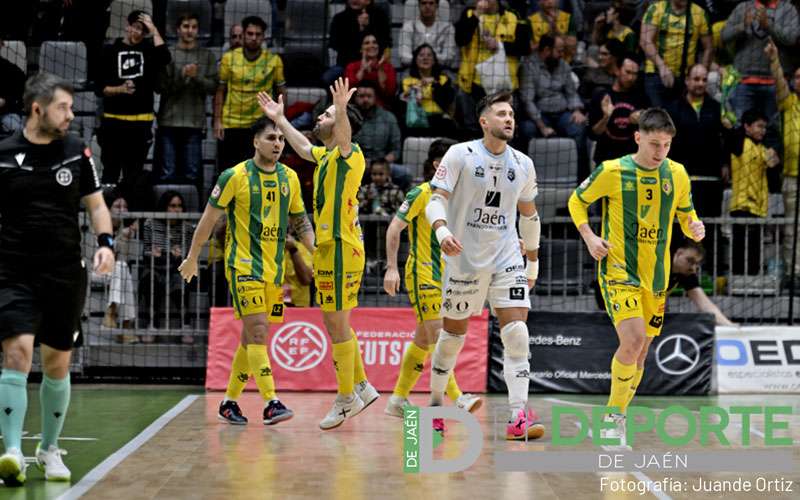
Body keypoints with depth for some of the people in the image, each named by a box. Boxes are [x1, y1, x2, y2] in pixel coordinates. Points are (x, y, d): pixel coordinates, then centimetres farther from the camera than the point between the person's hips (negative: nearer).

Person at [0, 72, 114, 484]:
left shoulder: (77, 152, 4)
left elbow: (96, 204, 11)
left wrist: (105, 242, -6)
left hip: (65, 276, 3)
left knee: (57, 363, 9)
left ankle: (49, 449, 25)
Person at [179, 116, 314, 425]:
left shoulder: (289, 178, 8)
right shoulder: (235, 176, -7)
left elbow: (300, 221, 17)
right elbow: (209, 219, 0)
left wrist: (315, 248, 2)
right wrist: (192, 258, 4)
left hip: (274, 268, 6)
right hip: (244, 264, -6)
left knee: (252, 336, 9)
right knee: (258, 329, -16)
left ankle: (229, 401, 20)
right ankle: (271, 403, -19)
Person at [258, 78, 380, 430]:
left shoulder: (349, 154, -10)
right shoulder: (326, 157, 17)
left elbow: (344, 137, -33)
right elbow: (304, 148, 37)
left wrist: (342, 110, -52)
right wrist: (280, 119, 43)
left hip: (340, 248, -9)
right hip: (328, 247, 9)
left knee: (337, 324, -4)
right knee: (335, 324, 14)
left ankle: (346, 399, 3)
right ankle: (361, 386, 23)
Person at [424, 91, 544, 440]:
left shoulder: (523, 165, 5)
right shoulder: (460, 155, -7)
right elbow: (436, 199, -11)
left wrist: (533, 261, 20)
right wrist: (442, 231, -31)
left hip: (507, 259, 3)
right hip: (464, 258, -3)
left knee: (517, 333, -13)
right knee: (453, 333, 9)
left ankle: (518, 417, -16)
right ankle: (436, 402, 31)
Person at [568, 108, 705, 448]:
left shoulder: (677, 174, 3)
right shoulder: (612, 171, -8)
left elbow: (686, 216, 15)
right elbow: (577, 201, 6)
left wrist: (694, 228, -8)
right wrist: (589, 237, -8)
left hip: (656, 276, 5)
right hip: (618, 270, -5)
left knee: (640, 351, 10)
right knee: (633, 340, -22)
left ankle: (616, 420, 25)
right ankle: (615, 415, -5)